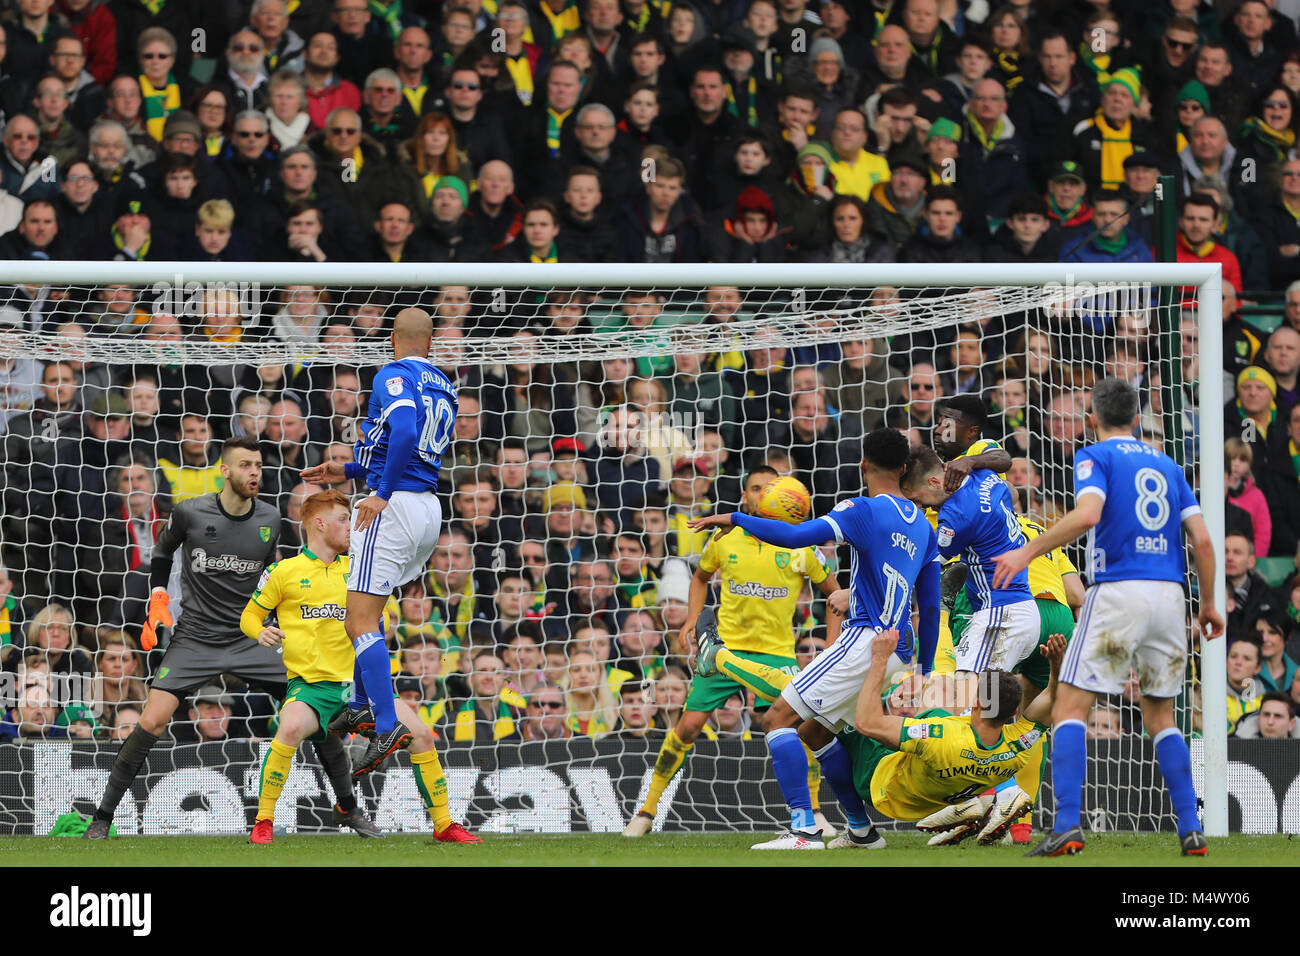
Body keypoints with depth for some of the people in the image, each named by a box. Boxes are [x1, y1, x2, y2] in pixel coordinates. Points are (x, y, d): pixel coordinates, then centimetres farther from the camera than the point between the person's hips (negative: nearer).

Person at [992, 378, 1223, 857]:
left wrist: (1028, 551, -14)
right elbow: (1203, 541, 12)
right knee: (1160, 716, 16)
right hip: (1169, 595, 5)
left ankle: (1067, 826, -18)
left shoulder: (1095, 457, 2)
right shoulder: (1166, 465, 18)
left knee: (1070, 708, -3)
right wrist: (1208, 603, 22)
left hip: (1118, 591, -5)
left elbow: (1088, 513, -18)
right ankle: (1191, 832, 5)